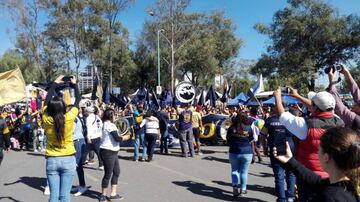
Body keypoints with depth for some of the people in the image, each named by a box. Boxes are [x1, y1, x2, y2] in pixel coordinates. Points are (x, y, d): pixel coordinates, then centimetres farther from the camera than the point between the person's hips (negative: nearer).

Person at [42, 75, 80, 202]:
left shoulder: (46, 119, -8)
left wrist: (55, 84, 19)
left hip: (51, 160, 2)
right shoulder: (69, 118, -13)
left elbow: (46, 101, 9)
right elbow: (78, 100, 2)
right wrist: (74, 84, 17)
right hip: (68, 160, -2)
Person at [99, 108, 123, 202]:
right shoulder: (111, 125, -16)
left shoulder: (106, 124, 15)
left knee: (116, 172, 15)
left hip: (112, 152, 10)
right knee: (108, 174, 2)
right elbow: (117, 138, -22)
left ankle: (113, 194, 22)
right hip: (108, 152, -10)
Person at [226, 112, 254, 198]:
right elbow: (251, 139, 7)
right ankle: (243, 189, 17)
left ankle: (235, 188, 1)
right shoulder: (248, 128, -7)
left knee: (234, 170, 13)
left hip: (234, 152, 1)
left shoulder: (231, 128, -5)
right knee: (244, 172, 9)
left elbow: (228, 140, 6)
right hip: (247, 152, -1)